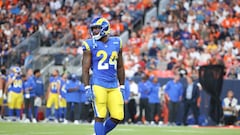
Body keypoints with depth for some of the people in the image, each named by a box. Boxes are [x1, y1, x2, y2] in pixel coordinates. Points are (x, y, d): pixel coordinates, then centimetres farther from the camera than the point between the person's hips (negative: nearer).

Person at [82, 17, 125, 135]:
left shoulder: (116, 43, 9)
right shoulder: (90, 45, -3)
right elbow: (85, 69, -4)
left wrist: (122, 87, 15)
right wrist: (87, 88, -13)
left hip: (114, 87, 4)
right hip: (98, 86, -4)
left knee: (118, 117, 1)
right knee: (100, 117, -5)